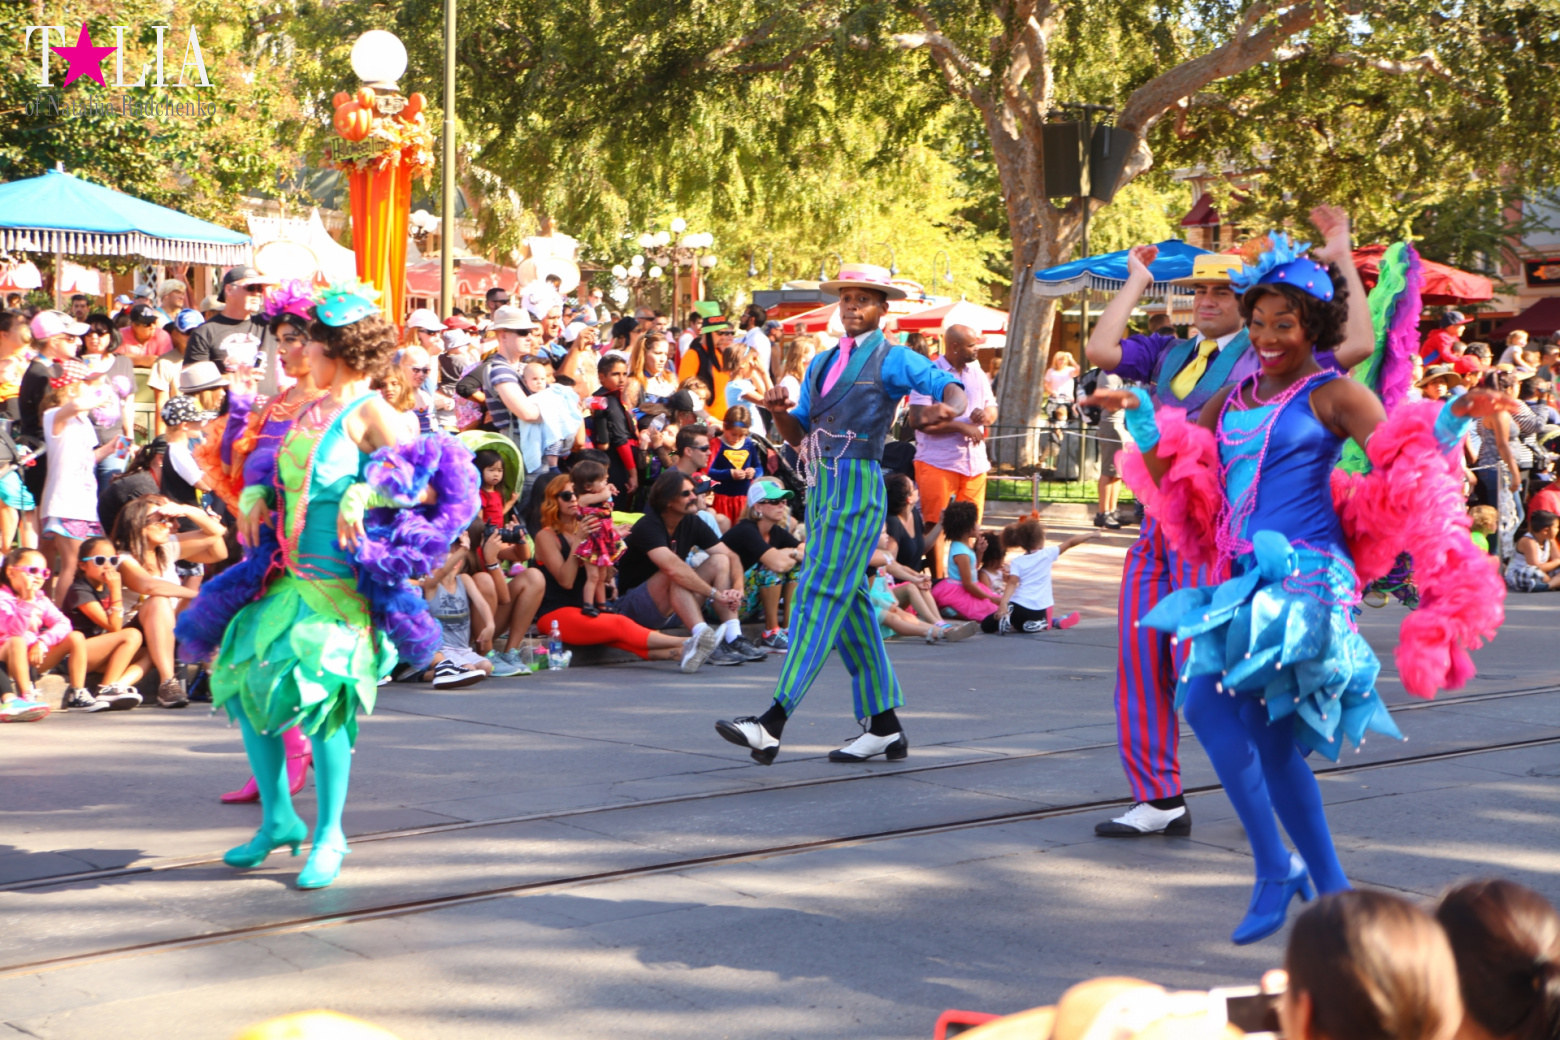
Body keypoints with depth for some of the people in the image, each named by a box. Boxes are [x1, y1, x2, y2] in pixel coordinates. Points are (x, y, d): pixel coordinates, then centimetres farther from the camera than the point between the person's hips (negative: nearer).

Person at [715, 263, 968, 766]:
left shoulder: (892, 359, 0)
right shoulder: (822, 363, 21)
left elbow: (951, 386, -13)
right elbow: (798, 434, 20)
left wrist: (949, 407, -36)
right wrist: (779, 410, -1)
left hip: (858, 488, -8)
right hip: (822, 488, 8)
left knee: (821, 596, -14)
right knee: (850, 608, 9)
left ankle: (773, 723, -21)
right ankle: (885, 727, 16)